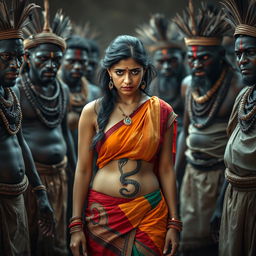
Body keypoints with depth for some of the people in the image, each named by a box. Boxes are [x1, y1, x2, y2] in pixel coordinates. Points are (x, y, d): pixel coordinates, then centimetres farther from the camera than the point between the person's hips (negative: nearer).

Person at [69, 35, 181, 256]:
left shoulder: (161, 112, -1)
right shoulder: (93, 112, -3)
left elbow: (166, 169, 2)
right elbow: (83, 170, -1)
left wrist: (174, 223, 0)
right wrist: (76, 225, -2)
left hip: (149, 212, 0)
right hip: (103, 212, 0)